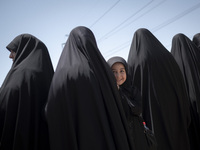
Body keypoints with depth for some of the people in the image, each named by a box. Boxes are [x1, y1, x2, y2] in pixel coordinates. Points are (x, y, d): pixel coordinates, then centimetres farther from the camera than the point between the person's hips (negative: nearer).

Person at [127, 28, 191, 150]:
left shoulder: (133, 61, -6)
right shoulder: (167, 56, 3)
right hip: (172, 110, 3)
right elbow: (182, 86, 3)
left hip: (150, 113, -3)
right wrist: (185, 116, 10)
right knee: (178, 140, 15)